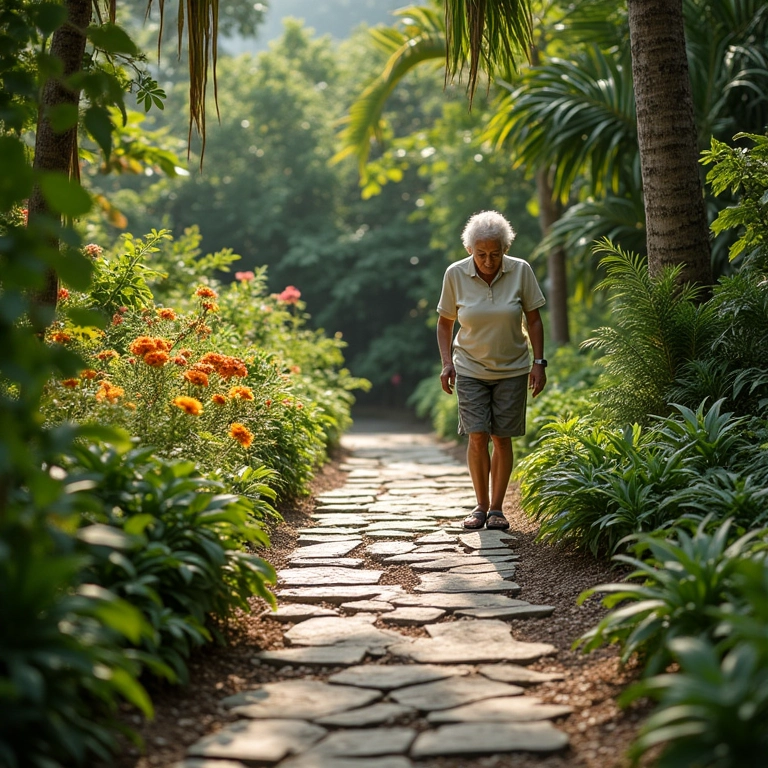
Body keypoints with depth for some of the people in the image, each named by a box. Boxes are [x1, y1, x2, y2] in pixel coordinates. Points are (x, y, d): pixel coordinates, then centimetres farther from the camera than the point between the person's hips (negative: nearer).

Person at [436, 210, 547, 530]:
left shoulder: (521, 271, -9)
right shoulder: (455, 274, -9)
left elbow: (533, 320, 0)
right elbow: (445, 322, 3)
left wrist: (539, 363, -5)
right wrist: (447, 363, -7)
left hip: (512, 369, 0)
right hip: (471, 368, 0)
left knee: (502, 438, 1)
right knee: (477, 437, -8)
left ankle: (497, 508, 12)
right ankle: (481, 505, 9)